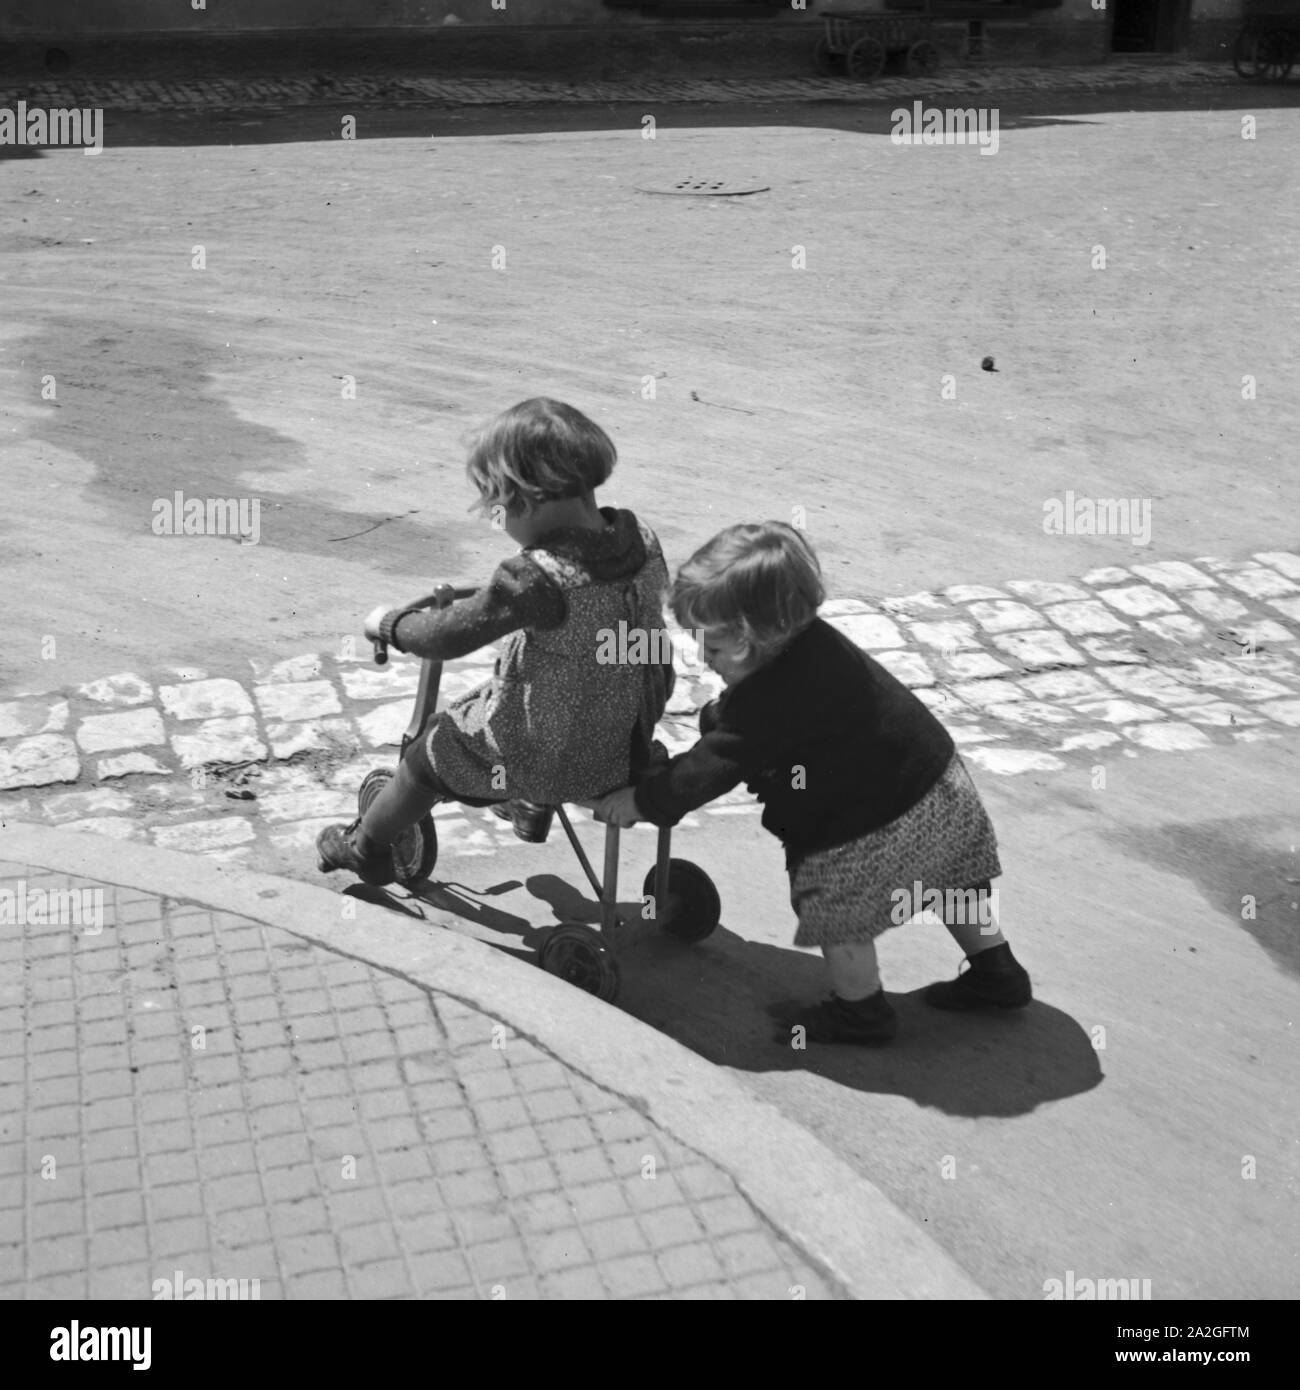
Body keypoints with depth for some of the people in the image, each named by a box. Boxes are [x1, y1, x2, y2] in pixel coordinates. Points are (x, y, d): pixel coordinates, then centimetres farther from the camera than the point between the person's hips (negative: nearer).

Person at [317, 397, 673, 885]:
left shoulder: (538, 577, -30)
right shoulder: (642, 538, -9)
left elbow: (449, 636, -23)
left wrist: (388, 623, -4)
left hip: (550, 755, -7)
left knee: (434, 755, 18)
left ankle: (365, 846, 40)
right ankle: (532, 809, 56)